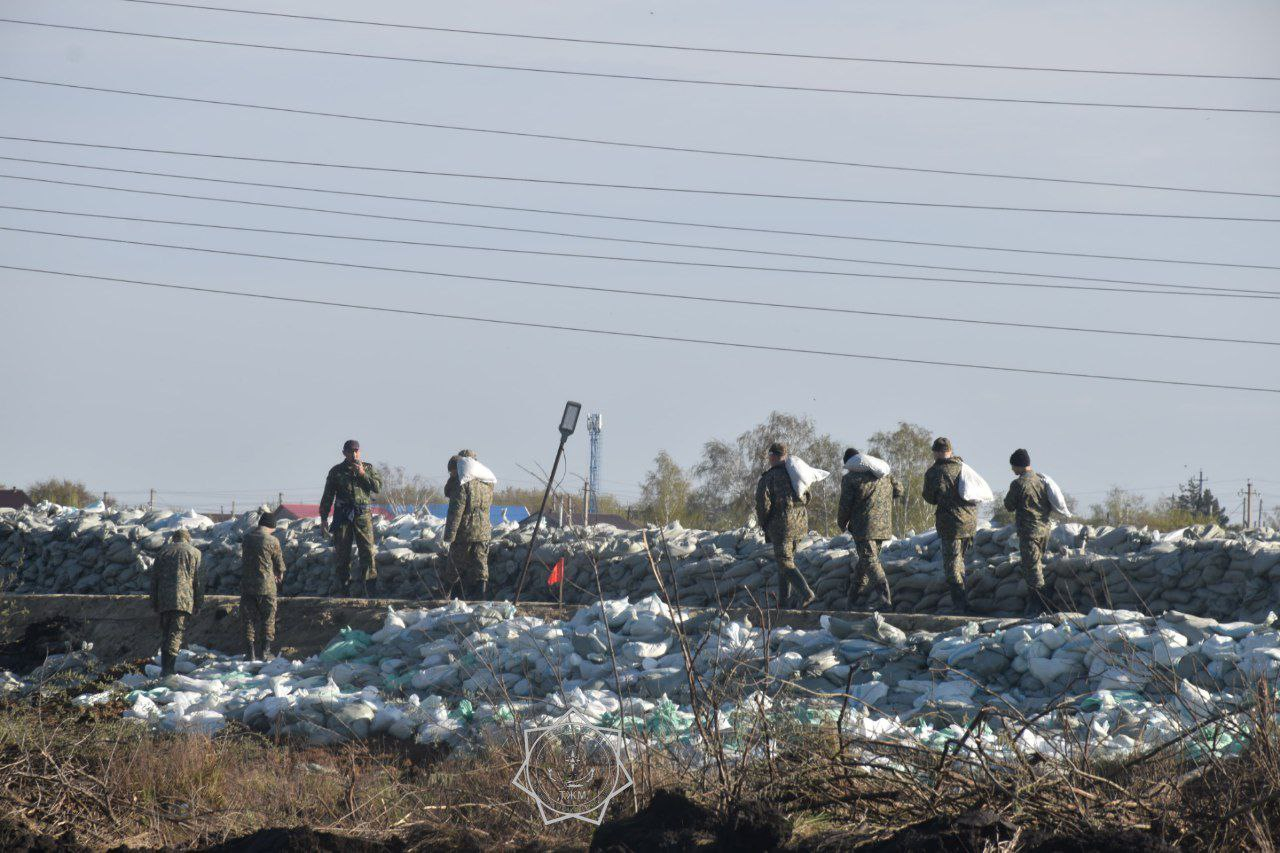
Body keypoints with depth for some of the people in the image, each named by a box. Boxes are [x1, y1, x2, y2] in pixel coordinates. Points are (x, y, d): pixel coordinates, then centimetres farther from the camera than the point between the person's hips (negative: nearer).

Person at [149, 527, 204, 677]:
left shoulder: (163, 552, 15)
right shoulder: (195, 553, 8)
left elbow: (154, 579, 15)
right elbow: (199, 581, 5)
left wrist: (154, 602, 19)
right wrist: (198, 604, 8)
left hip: (164, 601, 3)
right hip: (184, 600, -3)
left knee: (165, 633, 12)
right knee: (176, 633, -7)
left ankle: (164, 667, 8)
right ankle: (168, 669, -18)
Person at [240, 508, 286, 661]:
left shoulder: (247, 538, 3)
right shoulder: (272, 541, -10)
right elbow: (279, 562, 1)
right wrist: (280, 574, 26)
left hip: (246, 585, 3)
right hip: (266, 585, -3)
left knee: (249, 619, 9)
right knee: (268, 619, 10)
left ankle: (250, 653, 4)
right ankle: (264, 651, 7)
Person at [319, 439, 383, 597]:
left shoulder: (368, 468, 12)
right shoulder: (336, 471, 11)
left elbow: (378, 487, 1)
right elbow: (328, 495, 11)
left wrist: (363, 475, -9)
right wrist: (323, 518, 6)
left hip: (363, 514, 0)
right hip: (342, 515, 0)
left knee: (367, 551, -9)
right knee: (342, 553, 0)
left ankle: (368, 583, -8)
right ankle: (341, 586, 6)